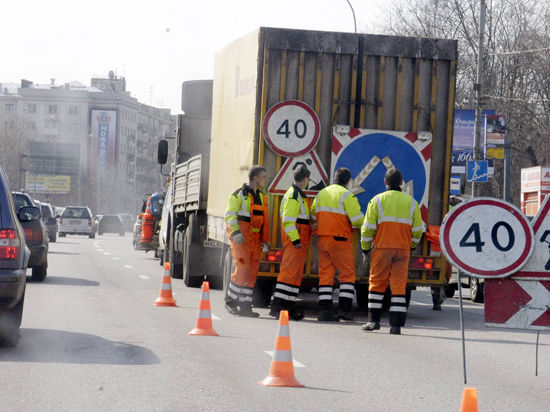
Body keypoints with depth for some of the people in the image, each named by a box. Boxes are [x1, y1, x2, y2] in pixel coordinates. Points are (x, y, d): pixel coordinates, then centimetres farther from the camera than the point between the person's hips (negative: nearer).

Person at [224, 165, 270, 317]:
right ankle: (230, 301, 1)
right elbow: (230, 215, -11)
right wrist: (235, 232, -24)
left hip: (255, 240, 7)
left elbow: (264, 220, 23)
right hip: (240, 239, -7)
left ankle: (245, 305, 6)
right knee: (242, 270, -13)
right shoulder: (239, 195, -4)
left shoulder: (261, 197, 19)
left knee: (252, 273, 3)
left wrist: (265, 240, 16)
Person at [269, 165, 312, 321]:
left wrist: (304, 242, 27)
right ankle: (277, 306, -16)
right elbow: (288, 220, -21)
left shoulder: (298, 195, 20)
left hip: (298, 241, 11)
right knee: (290, 272, -13)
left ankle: (289, 307, 16)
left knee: (296, 273, 12)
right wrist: (296, 240, -23)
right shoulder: (293, 196, -14)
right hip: (295, 240, -11)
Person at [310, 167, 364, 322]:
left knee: (325, 274, 7)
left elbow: (313, 215, 20)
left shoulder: (321, 194, 13)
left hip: (322, 238, 6)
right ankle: (344, 308, -5)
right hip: (339, 240, -6)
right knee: (347, 274, 3)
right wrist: (359, 225, 8)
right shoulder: (346, 195, -8)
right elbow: (357, 220, -13)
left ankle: (324, 309, 2)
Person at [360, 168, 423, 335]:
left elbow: (368, 228, -3)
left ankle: (374, 319, 7)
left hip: (382, 248, -2)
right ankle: (396, 324, -3)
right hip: (403, 249, 2)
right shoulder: (411, 202, 7)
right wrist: (411, 245, 26)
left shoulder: (377, 200, -1)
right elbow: (417, 230, 9)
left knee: (377, 283, 8)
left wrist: (365, 247, 9)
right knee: (399, 286, 2)